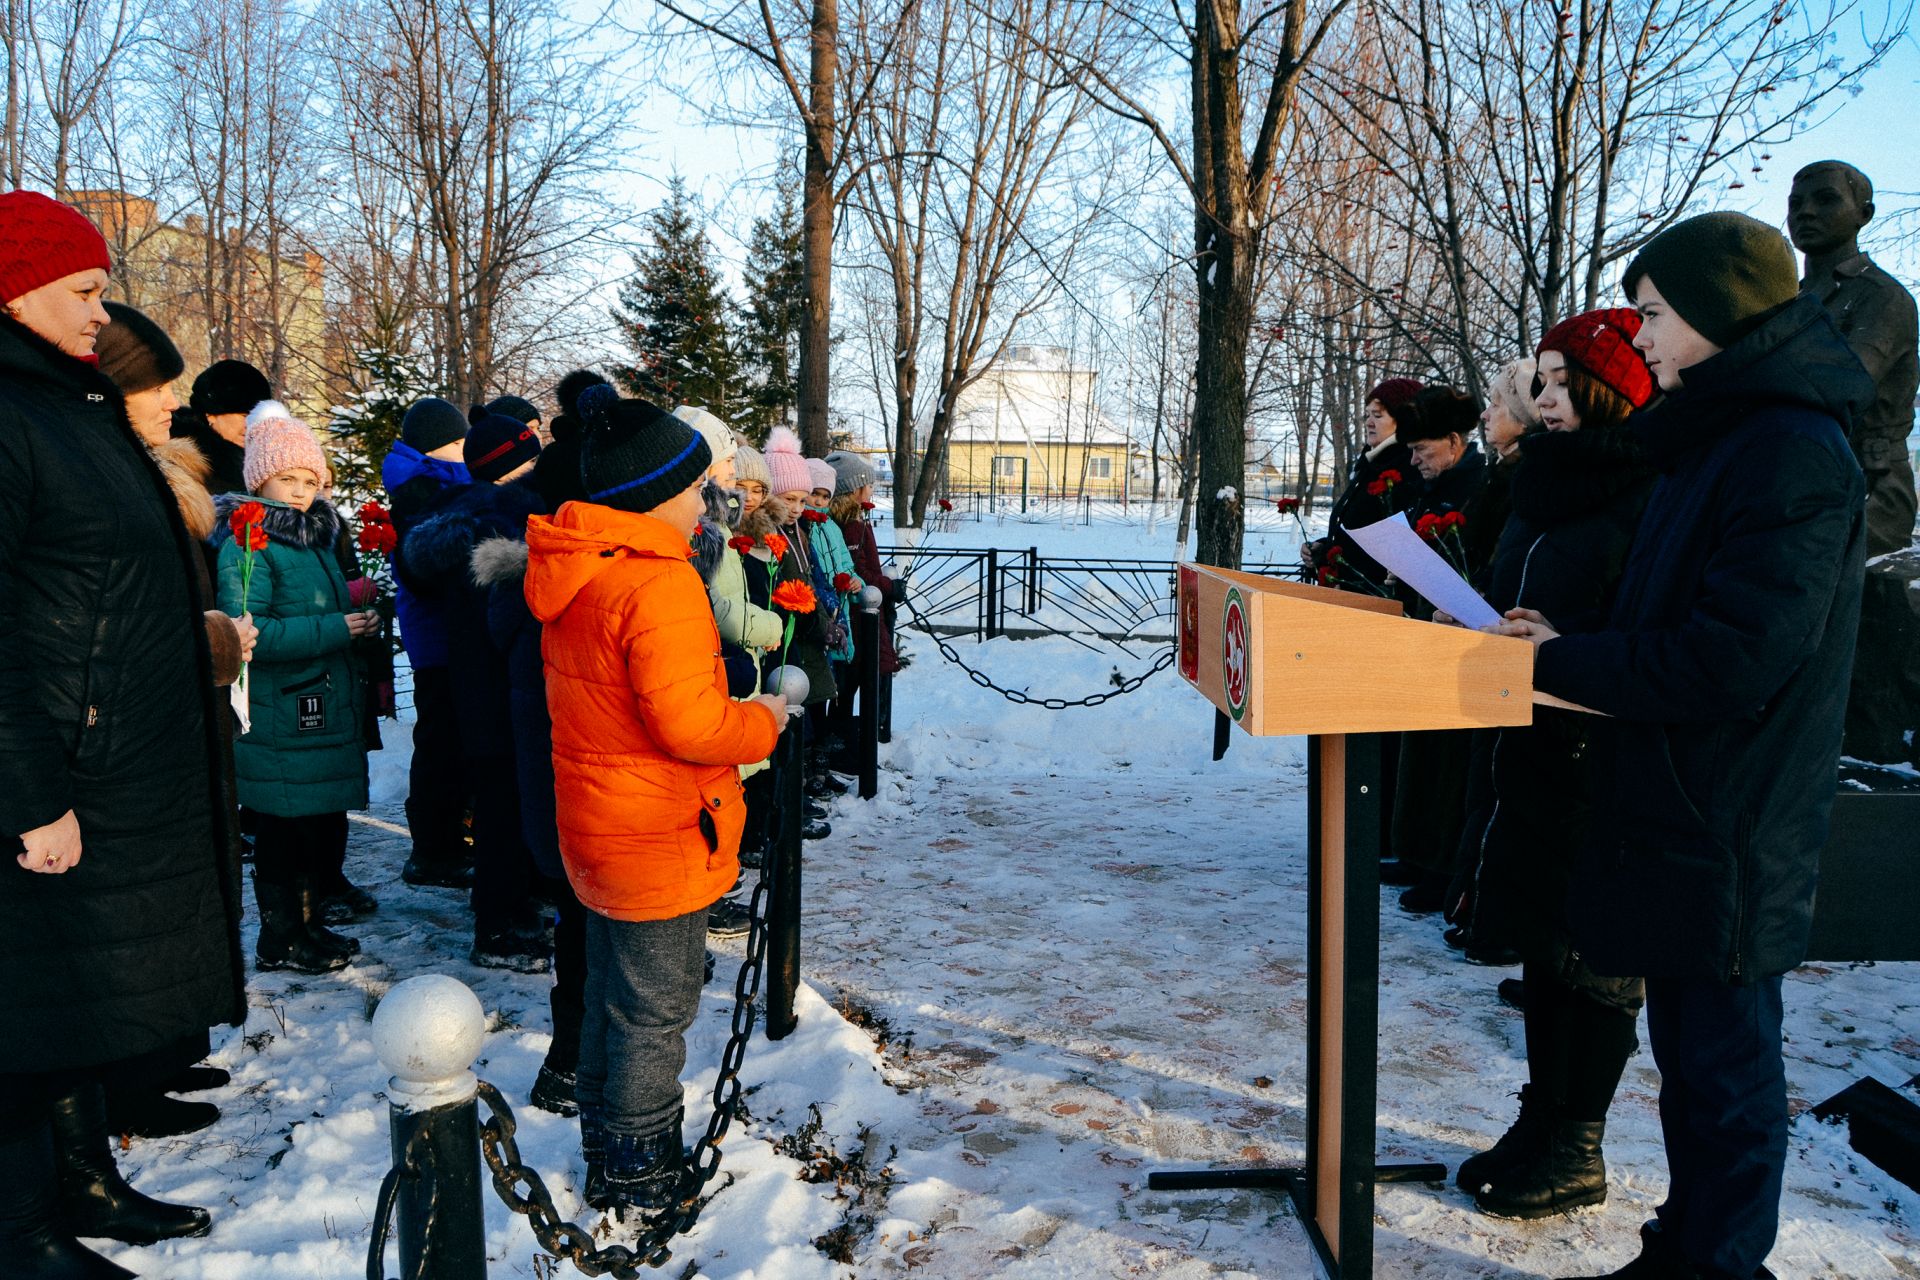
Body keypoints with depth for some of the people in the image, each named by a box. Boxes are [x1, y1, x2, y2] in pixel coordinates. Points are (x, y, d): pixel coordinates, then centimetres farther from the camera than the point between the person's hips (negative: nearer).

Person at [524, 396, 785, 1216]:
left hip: (596, 825, 9)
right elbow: (690, 723, -28)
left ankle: (606, 1148, 39)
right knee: (656, 1008, 6)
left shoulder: (572, 571, 6)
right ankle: (636, 1178, 21)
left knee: (612, 994, 23)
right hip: (660, 839, -9)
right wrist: (761, 722, -10)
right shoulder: (660, 582, -24)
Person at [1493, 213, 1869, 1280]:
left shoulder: (1794, 454, -17)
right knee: (1693, 1047, 18)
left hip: (1729, 837, -10)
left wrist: (1564, 664, -15)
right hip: (1682, 817, 10)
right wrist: (1568, 638, 4)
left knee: (1724, 1061, 3)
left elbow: (1730, 661, -24)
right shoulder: (1720, 441, 14)